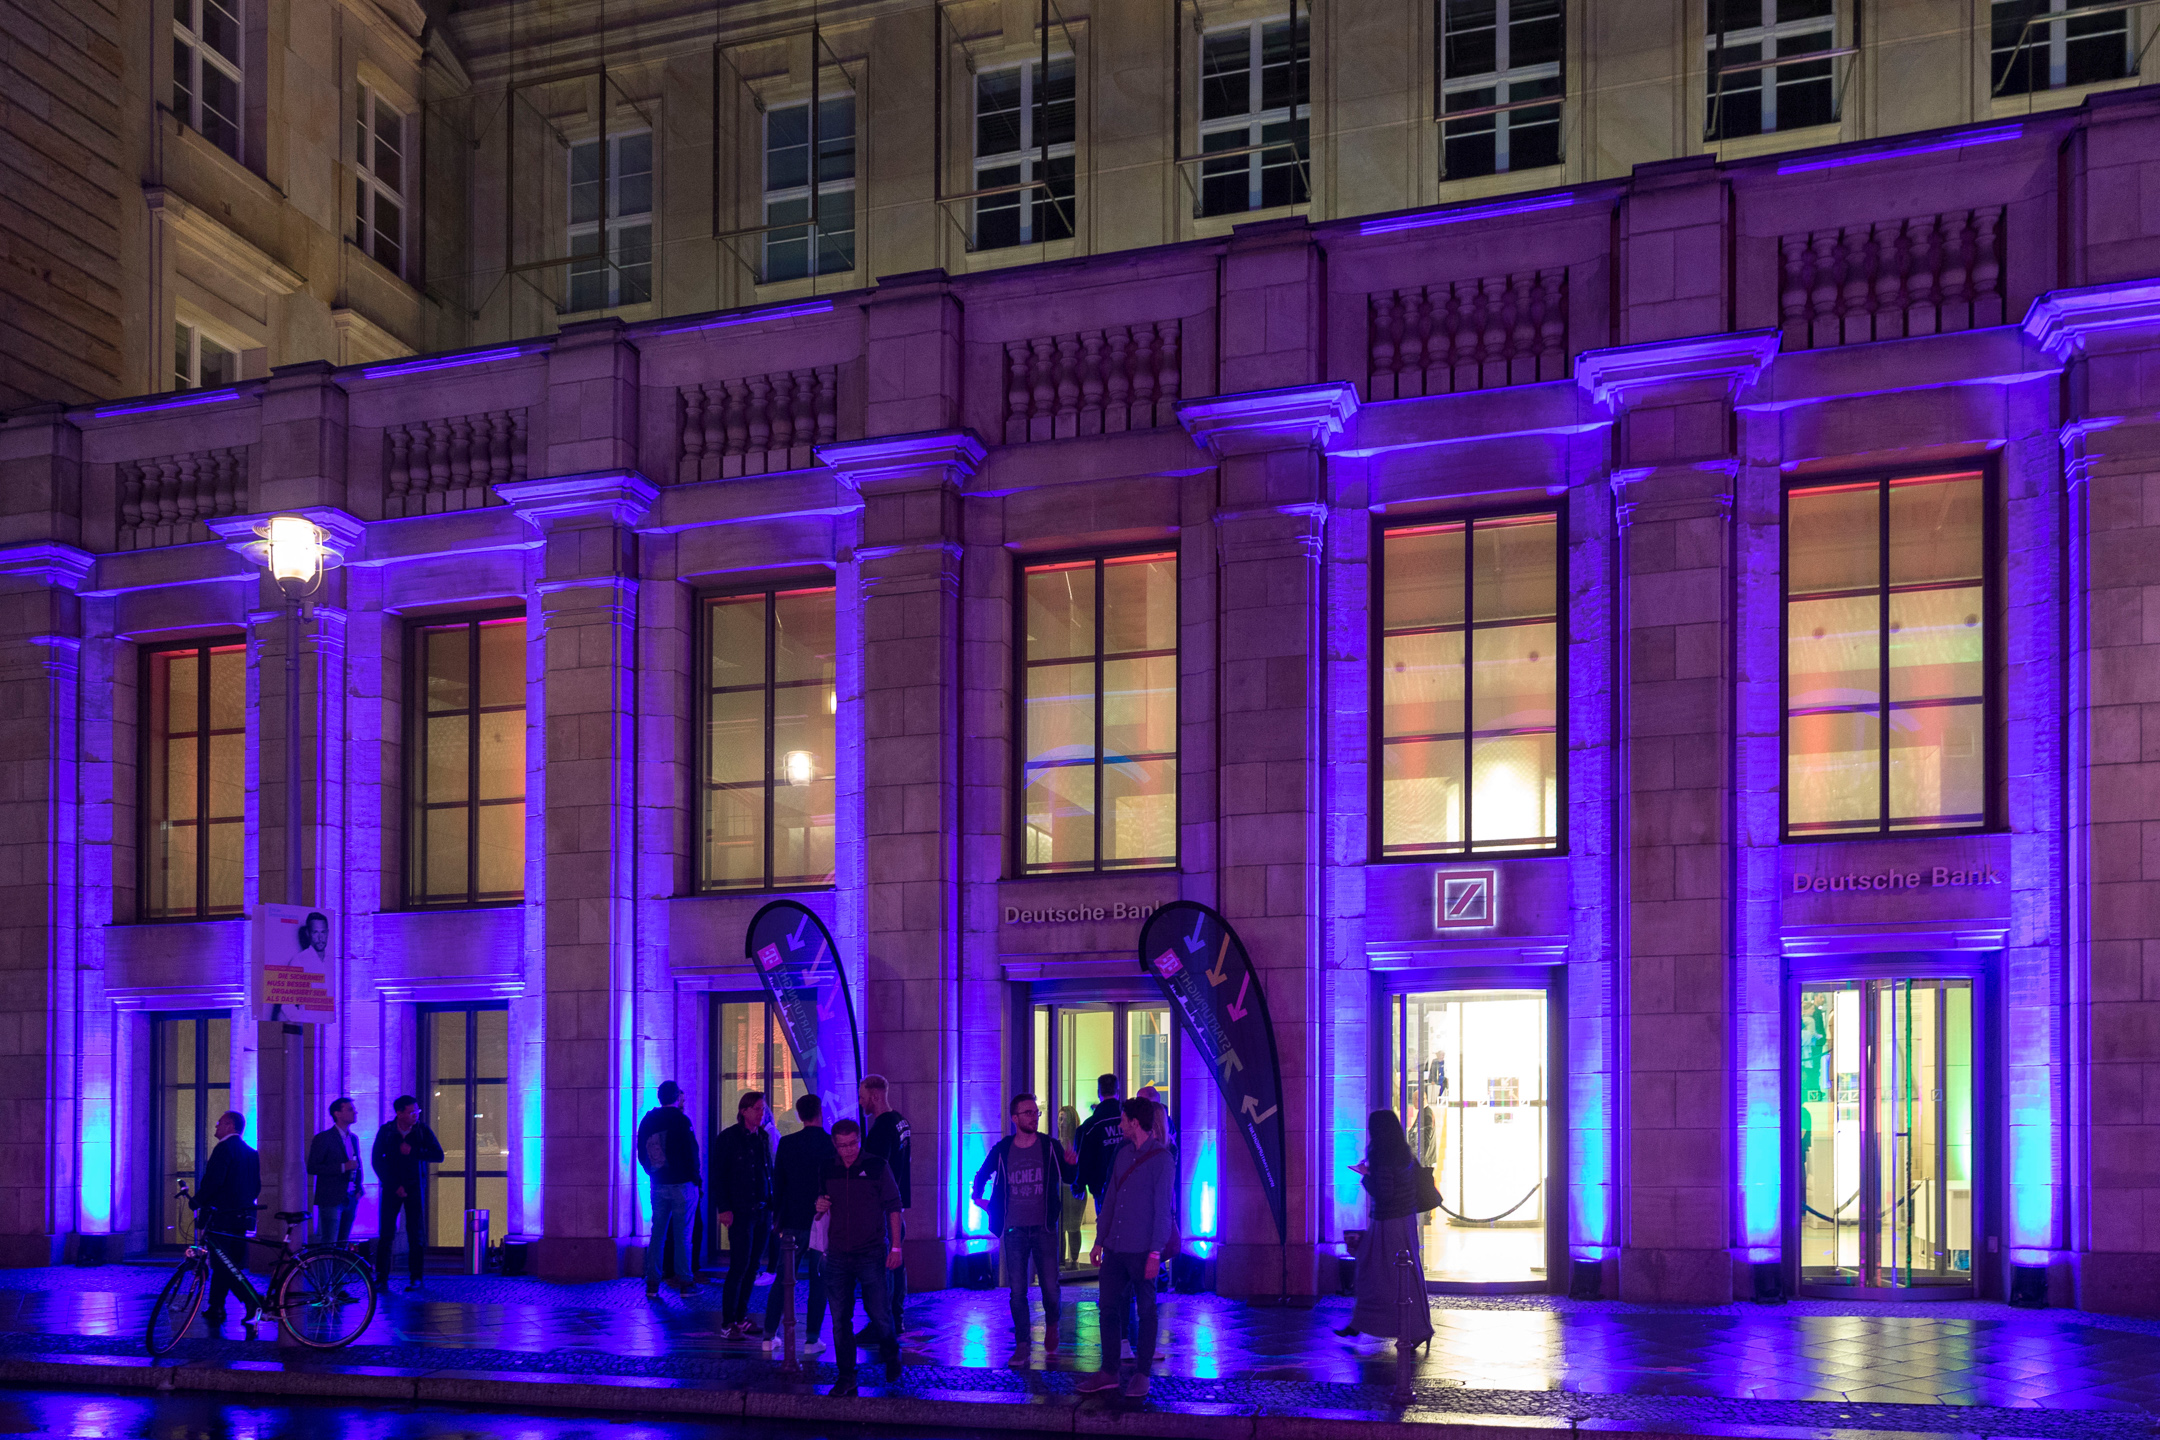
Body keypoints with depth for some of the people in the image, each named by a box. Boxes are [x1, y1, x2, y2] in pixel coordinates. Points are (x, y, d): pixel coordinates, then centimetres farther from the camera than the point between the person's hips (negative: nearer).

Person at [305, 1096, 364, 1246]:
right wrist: (342, 1167, -18)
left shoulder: (354, 1138, 16)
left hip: (350, 1199, 7)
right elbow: (312, 1168, -13)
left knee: (344, 1244, 7)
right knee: (328, 1246, -8)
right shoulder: (323, 1138, -6)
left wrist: (359, 1188, 9)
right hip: (331, 1200, -6)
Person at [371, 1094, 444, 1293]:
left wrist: (413, 1152, -18)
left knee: (416, 1234, 0)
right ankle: (381, 1278, 0)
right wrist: (395, 1186, -8)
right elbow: (377, 1160, -3)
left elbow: (438, 1155, -5)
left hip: (415, 1187, 0)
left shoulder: (422, 1129, -3)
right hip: (392, 1187, 0)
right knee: (386, 1233, -4)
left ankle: (414, 1278, 5)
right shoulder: (386, 1131, -4)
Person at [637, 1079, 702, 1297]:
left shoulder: (647, 1121, 7)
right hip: (681, 1183, -5)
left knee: (658, 1233, 9)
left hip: (658, 1185, 5)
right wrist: (694, 1178, -1)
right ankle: (685, 1281, 0)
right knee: (683, 1234, -1)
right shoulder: (681, 1120, -11)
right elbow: (691, 1154, -11)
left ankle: (652, 1282, 7)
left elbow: (642, 1155, 11)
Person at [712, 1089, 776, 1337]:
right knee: (739, 1266, -8)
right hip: (740, 1212, -6)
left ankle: (741, 1317, 16)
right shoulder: (728, 1138, -6)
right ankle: (728, 1323, -3)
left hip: (762, 1211, 6)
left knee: (752, 1267, 8)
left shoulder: (763, 1137, 12)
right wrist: (724, 1208, -14)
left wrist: (772, 1205, 10)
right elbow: (718, 1175, -7)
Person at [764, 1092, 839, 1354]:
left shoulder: (786, 1143, -2)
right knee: (818, 1282, 5)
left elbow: (778, 1183, 2)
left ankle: (770, 1334, 14)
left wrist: (777, 1216, 12)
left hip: (792, 1223, 2)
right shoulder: (834, 1145, -8)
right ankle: (812, 1340, 4)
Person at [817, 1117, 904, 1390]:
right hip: (837, 1255, 3)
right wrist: (818, 1207, -4)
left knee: (878, 1312, -2)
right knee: (840, 1318, 3)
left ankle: (891, 1355, 26)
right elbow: (820, 1208, 21)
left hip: (871, 1255, -3)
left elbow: (893, 1207, 0)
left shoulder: (877, 1167, -2)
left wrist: (895, 1247, -4)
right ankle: (846, 1375, 12)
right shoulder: (828, 1170, 8)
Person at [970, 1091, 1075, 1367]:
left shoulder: (1050, 1147, 0)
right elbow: (981, 1176, 21)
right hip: (1014, 1230, 1)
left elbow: (1070, 1178, 7)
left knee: (1050, 1287, -1)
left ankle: (1051, 1327, 29)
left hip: (1044, 1229, -1)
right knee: (1017, 1291, 1)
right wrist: (978, 1197, 7)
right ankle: (1021, 1346, 9)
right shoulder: (1001, 1150, 3)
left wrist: (1072, 1167, -14)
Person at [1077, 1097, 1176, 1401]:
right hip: (1115, 1247, 7)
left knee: (1146, 1311, 4)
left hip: (1142, 1250, -7)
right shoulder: (1123, 1154, 12)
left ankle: (1141, 1375, 11)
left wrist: (1156, 1253, -15)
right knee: (1109, 1308, 7)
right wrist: (1099, 1241, 14)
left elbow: (1163, 1208, -11)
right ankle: (1109, 1373, 15)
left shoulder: (1161, 1158, -8)